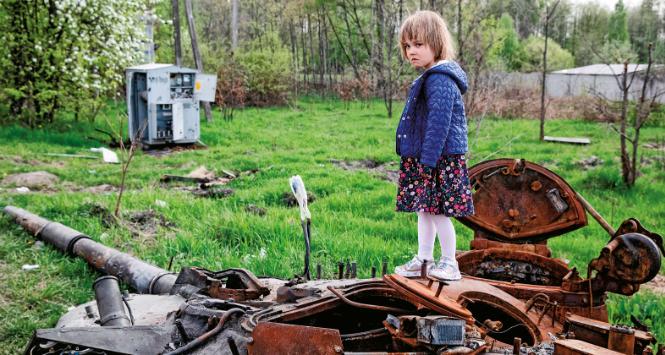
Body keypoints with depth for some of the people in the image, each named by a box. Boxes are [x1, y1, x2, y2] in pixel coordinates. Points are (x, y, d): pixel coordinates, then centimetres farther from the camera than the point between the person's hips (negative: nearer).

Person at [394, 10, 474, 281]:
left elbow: (438, 124, -24)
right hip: (424, 159, 10)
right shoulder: (429, 77, 14)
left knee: (438, 211, -1)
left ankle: (449, 263, 13)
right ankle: (424, 259, 28)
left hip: (441, 161, -10)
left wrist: (427, 160, -23)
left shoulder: (439, 80, -20)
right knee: (424, 209, 17)